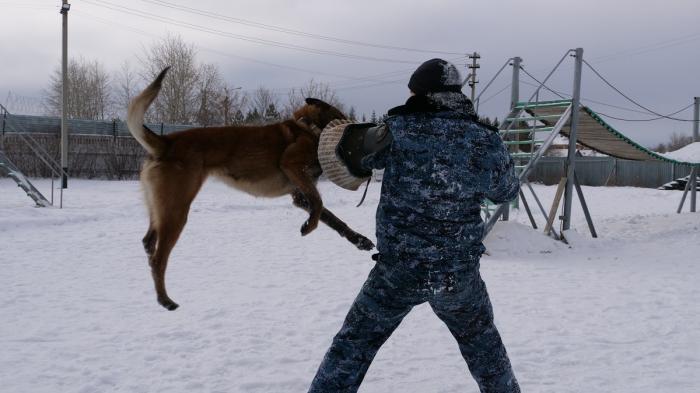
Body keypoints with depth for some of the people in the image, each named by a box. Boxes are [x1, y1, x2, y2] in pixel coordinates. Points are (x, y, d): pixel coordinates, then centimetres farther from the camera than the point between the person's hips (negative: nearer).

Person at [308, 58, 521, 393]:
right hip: (460, 274, 2)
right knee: (482, 343, 27)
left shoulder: (399, 130, -12)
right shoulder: (488, 143, -6)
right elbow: (506, 192, 11)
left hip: (398, 270, -2)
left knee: (354, 345, 14)